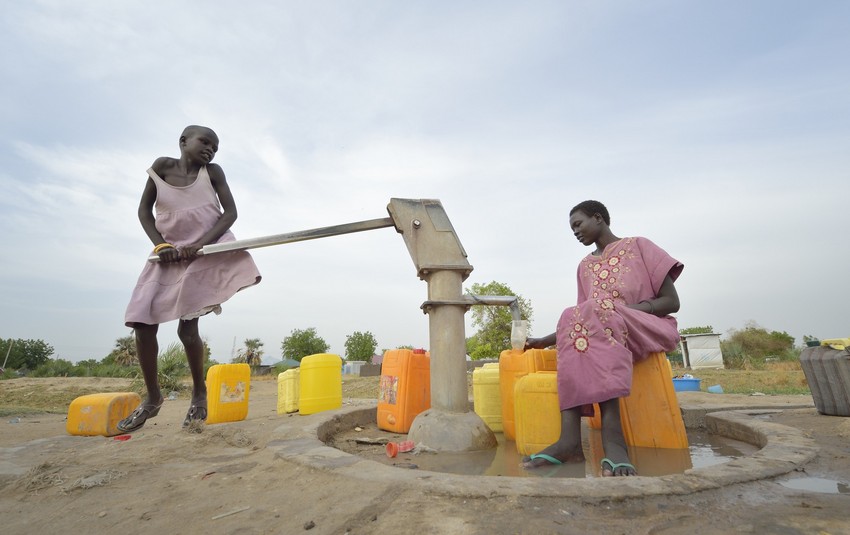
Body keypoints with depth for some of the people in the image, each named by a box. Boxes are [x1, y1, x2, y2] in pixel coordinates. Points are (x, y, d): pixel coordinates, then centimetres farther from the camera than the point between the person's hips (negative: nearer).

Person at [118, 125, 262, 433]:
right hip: (169, 254, 4)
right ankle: (153, 397, 15)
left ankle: (199, 392, 12)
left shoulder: (212, 172, 0)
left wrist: (198, 245, -17)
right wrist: (160, 244, -8)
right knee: (142, 322, -2)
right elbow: (144, 210, 7)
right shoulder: (162, 166, 6)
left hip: (207, 251, -3)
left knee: (186, 327, -10)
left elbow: (230, 212, -7)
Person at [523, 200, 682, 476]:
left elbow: (672, 302, -1)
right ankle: (570, 437, -44)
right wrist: (546, 340, 4)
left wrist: (624, 310, -17)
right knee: (573, 319, -31)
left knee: (595, 313, -35)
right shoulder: (585, 266, 20)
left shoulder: (638, 246, 6)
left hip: (649, 329, -3)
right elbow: (581, 319, 15)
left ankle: (612, 432, -46)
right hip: (605, 330, 4)